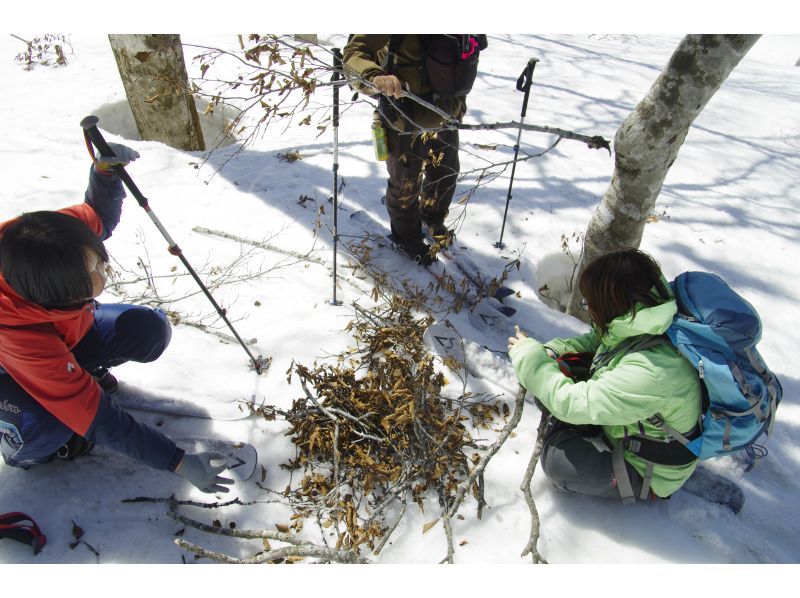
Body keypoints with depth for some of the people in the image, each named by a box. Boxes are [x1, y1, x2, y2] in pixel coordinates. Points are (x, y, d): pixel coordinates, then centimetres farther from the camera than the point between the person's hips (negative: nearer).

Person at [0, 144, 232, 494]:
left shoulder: (52, 236, -33)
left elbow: (101, 217, -8)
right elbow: (98, 419, -40)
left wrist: (104, 172, -32)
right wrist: (179, 462, -41)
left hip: (69, 331, 5)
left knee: (152, 330, -18)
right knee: (47, 426, -36)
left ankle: (83, 371, 10)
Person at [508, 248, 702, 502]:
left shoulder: (654, 370, -40)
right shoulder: (638, 327, -15)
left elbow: (571, 402, -37)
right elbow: (593, 341, 5)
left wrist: (528, 355, -25)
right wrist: (548, 352, -12)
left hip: (647, 473, -6)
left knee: (558, 459, -20)